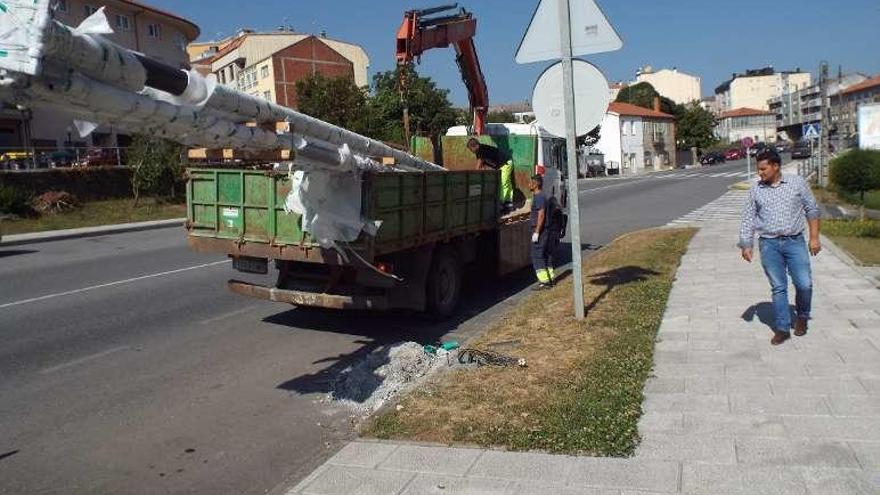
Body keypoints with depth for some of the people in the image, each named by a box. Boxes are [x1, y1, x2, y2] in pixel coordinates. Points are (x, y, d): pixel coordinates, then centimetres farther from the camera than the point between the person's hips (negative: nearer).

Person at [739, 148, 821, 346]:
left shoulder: (797, 183, 2)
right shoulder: (756, 189, 5)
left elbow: (812, 210, 7)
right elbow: (748, 219, 7)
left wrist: (814, 237, 2)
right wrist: (746, 244, 2)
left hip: (795, 242, -1)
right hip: (769, 244, 1)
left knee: (804, 284, -3)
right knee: (778, 287, 3)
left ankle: (802, 316, 26)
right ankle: (782, 328, 12)